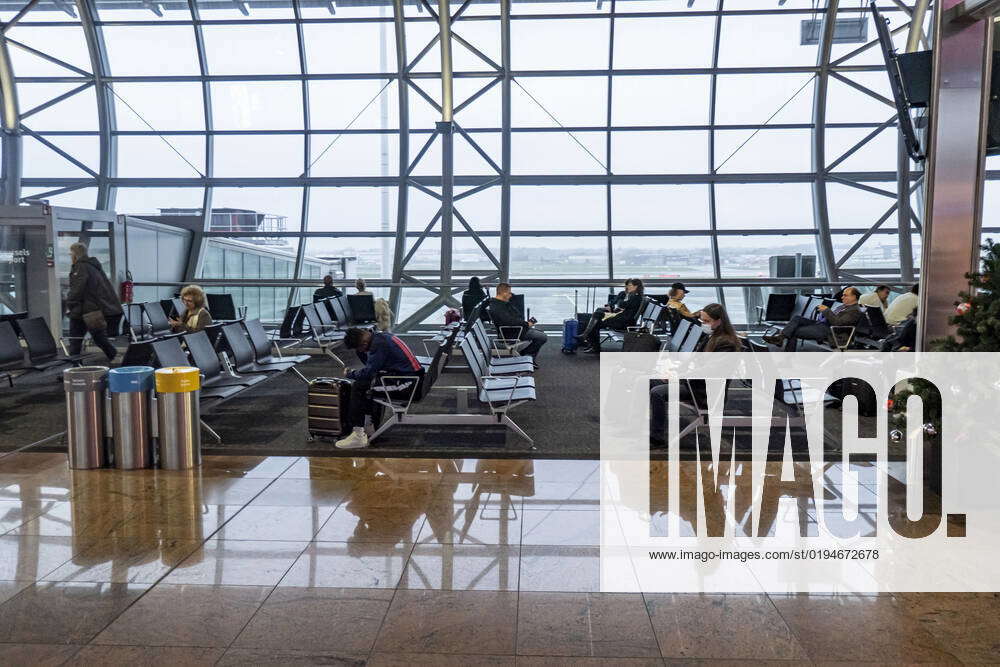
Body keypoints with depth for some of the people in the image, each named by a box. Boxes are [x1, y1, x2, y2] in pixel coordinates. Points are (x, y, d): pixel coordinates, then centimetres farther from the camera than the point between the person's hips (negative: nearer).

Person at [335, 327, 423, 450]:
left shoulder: (379, 344, -17)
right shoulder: (380, 336, 13)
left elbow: (368, 372, -16)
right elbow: (371, 365, 25)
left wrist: (350, 374, 0)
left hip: (408, 384, -10)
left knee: (359, 388, -10)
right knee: (366, 384, 25)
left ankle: (358, 436, -9)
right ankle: (371, 426, 26)